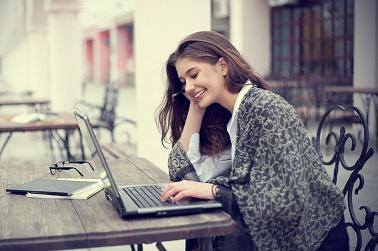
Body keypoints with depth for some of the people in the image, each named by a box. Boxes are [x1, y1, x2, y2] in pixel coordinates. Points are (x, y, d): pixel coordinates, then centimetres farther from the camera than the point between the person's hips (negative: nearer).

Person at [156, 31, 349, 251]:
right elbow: (182, 170, 2)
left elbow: (287, 201, -25)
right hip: (272, 231, 6)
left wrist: (213, 190, -27)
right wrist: (195, 105, 0)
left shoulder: (268, 110, -18)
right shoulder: (229, 117, 5)